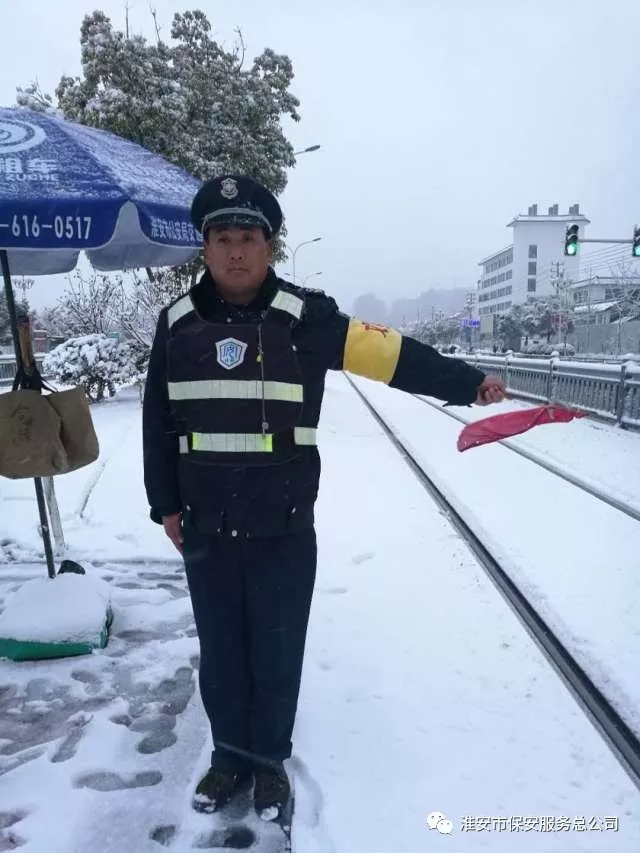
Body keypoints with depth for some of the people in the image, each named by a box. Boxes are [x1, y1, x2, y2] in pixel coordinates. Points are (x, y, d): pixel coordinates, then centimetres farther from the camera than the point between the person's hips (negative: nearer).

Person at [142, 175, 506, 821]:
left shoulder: (305, 317, -8)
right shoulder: (177, 323, 1)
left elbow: (396, 356, -4)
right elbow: (158, 424, 8)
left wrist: (469, 383, -3)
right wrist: (164, 505, 10)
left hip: (284, 530, -2)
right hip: (205, 530, 3)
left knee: (277, 652, 13)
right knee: (220, 652, 17)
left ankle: (270, 760, 38)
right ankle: (229, 756, 40)